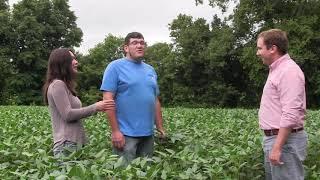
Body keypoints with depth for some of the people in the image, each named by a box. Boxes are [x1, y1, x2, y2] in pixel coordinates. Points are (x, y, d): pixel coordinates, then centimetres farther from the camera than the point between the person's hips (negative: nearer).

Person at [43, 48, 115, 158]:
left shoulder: (64, 85, 19)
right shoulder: (58, 84, -10)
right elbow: (68, 115, -16)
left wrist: (95, 108, 10)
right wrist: (95, 107, -13)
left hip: (73, 143, 9)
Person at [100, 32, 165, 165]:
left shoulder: (150, 70, 15)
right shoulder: (116, 67, -5)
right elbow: (108, 99, -11)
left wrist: (160, 128, 15)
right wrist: (115, 131, -16)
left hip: (148, 134, 7)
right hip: (125, 134, -6)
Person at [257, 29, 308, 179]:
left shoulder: (289, 71, -18)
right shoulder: (277, 70, 16)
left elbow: (290, 115, -25)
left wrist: (277, 147, -25)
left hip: (285, 140, -11)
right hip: (275, 137, 11)